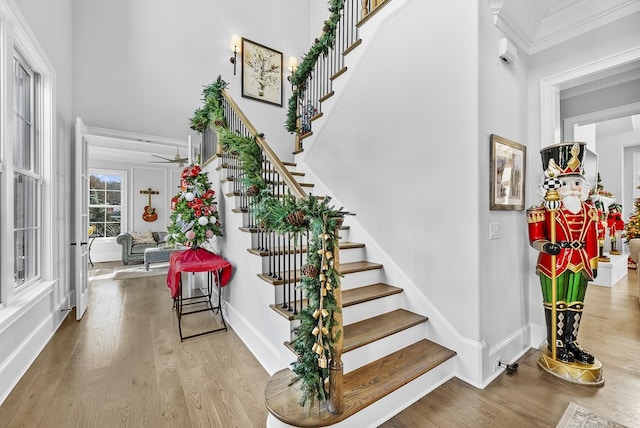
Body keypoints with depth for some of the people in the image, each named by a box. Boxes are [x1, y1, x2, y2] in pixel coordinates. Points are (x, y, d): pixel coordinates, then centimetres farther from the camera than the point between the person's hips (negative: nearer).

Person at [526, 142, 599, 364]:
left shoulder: (589, 211, 7)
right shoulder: (546, 211, -11)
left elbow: (592, 240, 12)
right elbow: (535, 238, -11)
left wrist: (593, 265, 12)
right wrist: (547, 246, -31)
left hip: (579, 263, 6)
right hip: (554, 264, -5)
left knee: (575, 304, 14)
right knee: (556, 304, 6)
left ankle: (571, 341, 31)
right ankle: (556, 344, 21)